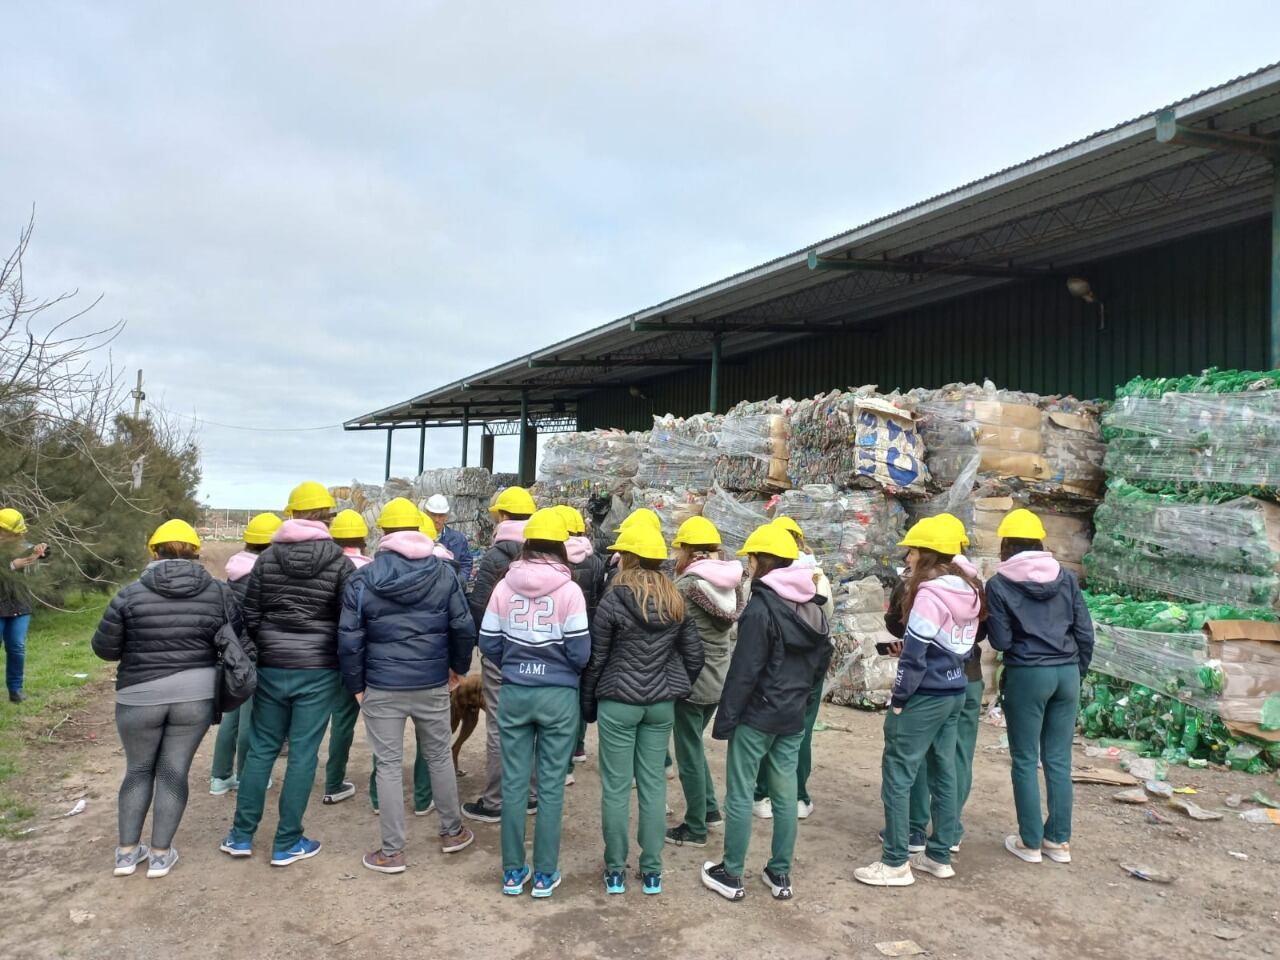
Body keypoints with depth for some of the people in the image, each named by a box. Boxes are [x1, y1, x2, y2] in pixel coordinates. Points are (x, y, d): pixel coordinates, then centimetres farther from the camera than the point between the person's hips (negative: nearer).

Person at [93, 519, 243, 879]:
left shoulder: (132, 593, -6)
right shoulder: (218, 592, -2)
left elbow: (104, 647, 0)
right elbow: (236, 646, 1)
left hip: (139, 698, 0)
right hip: (196, 695, 0)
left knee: (138, 770, 18)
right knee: (174, 772, 11)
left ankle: (127, 852, 23)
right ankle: (161, 855, 16)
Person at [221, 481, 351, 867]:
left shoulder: (267, 557, 0)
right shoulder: (339, 561, -7)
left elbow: (249, 616, 2)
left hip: (272, 667, 3)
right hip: (318, 670, -3)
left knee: (261, 748, 15)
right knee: (303, 754, 5)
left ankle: (241, 836, 24)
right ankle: (287, 843, 14)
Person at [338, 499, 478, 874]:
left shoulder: (363, 579, -7)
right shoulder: (444, 573, -4)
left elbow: (349, 638, -6)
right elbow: (463, 627, -1)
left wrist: (355, 685, 6)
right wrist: (459, 667, 14)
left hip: (382, 688, -2)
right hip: (433, 684, 2)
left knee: (388, 766, 7)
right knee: (439, 757, 17)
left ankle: (392, 852, 15)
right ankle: (452, 832, 31)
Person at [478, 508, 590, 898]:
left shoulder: (504, 586, -3)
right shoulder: (569, 589, -11)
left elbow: (488, 643, 2)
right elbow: (580, 651, -10)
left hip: (514, 693, 2)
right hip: (559, 695, -2)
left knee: (514, 782, 12)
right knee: (551, 785, 8)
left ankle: (513, 872, 22)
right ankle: (544, 874, 18)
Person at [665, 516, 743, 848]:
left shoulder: (686, 586, -18)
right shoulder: (730, 583, 2)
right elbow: (729, 627, 8)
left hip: (692, 681, -7)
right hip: (718, 679, 7)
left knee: (689, 754, 6)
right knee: (694, 746, 24)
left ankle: (695, 829, 16)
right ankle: (710, 810, 32)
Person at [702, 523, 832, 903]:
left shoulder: (761, 607, -18)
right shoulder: (813, 608, 6)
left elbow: (743, 671, -19)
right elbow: (823, 660, 13)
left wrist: (725, 719, -13)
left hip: (756, 715, -7)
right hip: (793, 717, 7)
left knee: (740, 794, 4)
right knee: (785, 794, 13)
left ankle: (731, 875, 14)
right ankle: (780, 874, 23)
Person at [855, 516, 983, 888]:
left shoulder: (929, 594, -20)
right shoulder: (968, 591, 7)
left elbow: (914, 655, -20)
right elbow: (961, 647, 14)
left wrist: (898, 699, -11)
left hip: (924, 697, -9)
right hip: (955, 694, 9)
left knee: (897, 775, -1)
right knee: (944, 773, 15)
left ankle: (895, 863, 6)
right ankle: (940, 855, 25)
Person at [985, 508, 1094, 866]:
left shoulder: (999, 584, -6)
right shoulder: (1066, 577, 4)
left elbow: (1001, 640, -7)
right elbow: (1085, 632, 4)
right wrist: (1077, 672, 16)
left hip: (1027, 675, -4)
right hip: (1066, 673, 4)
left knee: (1025, 760, 7)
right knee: (1059, 760, 12)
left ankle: (1030, 842, 13)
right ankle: (1059, 840, 20)